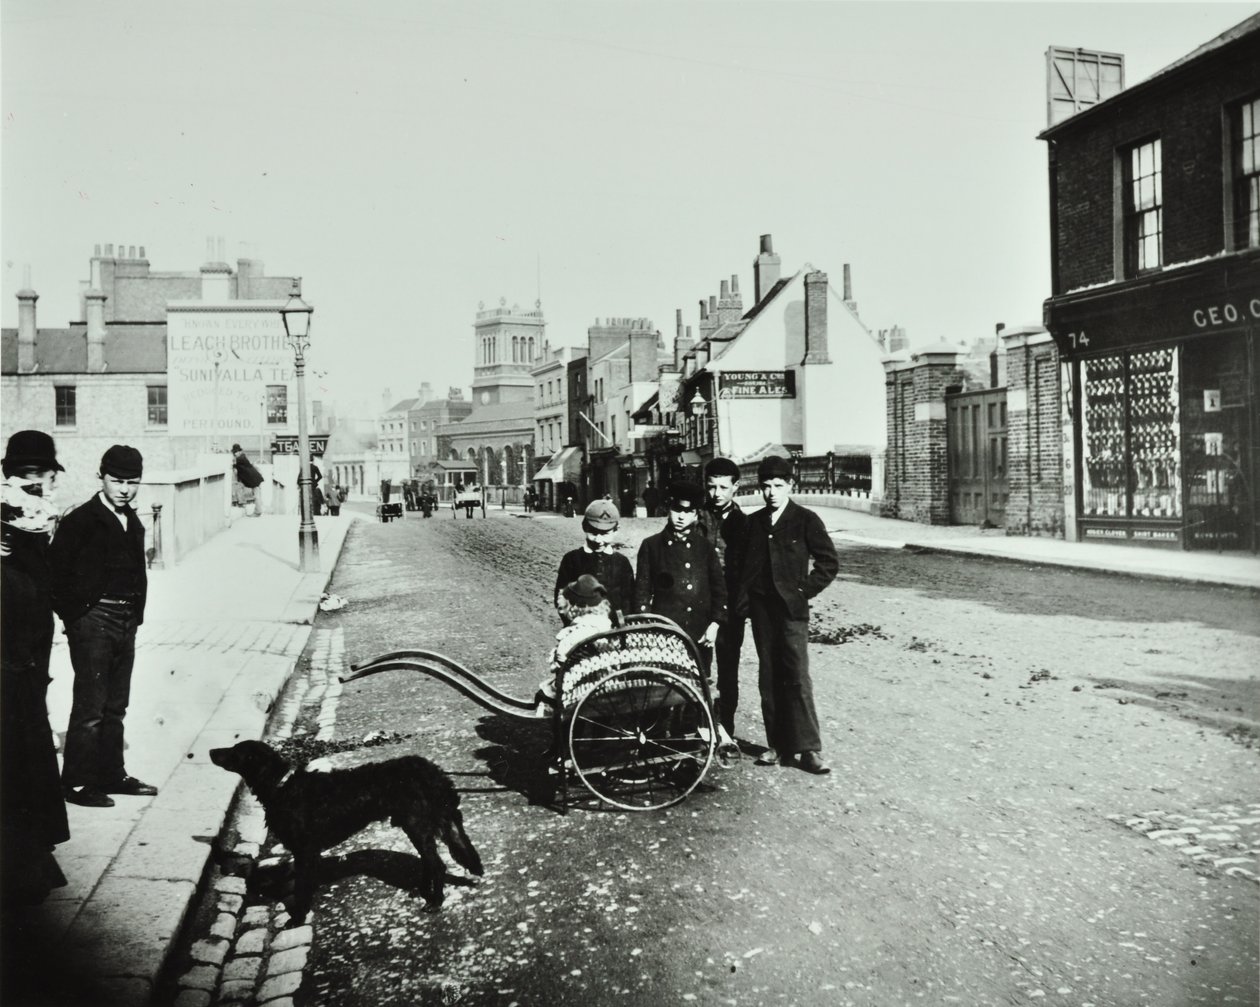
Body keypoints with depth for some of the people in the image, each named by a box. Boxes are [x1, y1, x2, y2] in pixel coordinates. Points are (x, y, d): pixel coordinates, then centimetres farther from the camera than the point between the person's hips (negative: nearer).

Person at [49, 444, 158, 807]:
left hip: (126, 624, 7)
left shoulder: (133, 524, 12)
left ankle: (112, 774, 24)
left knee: (115, 707, 14)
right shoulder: (81, 520, -9)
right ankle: (76, 783, 6)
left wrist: (135, 612, 10)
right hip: (93, 622, -7)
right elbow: (56, 569, -12)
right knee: (89, 708, -4)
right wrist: (74, 614, -10)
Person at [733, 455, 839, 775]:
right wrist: (743, 599, 1)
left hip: (791, 608, -4)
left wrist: (804, 590, -6)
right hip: (761, 608, 4)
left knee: (797, 677, -9)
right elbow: (745, 565, 13)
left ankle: (809, 749, -4)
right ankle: (778, 745, 14)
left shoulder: (805, 520, -1)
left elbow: (829, 563, -1)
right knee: (769, 678, 6)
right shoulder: (754, 522, 12)